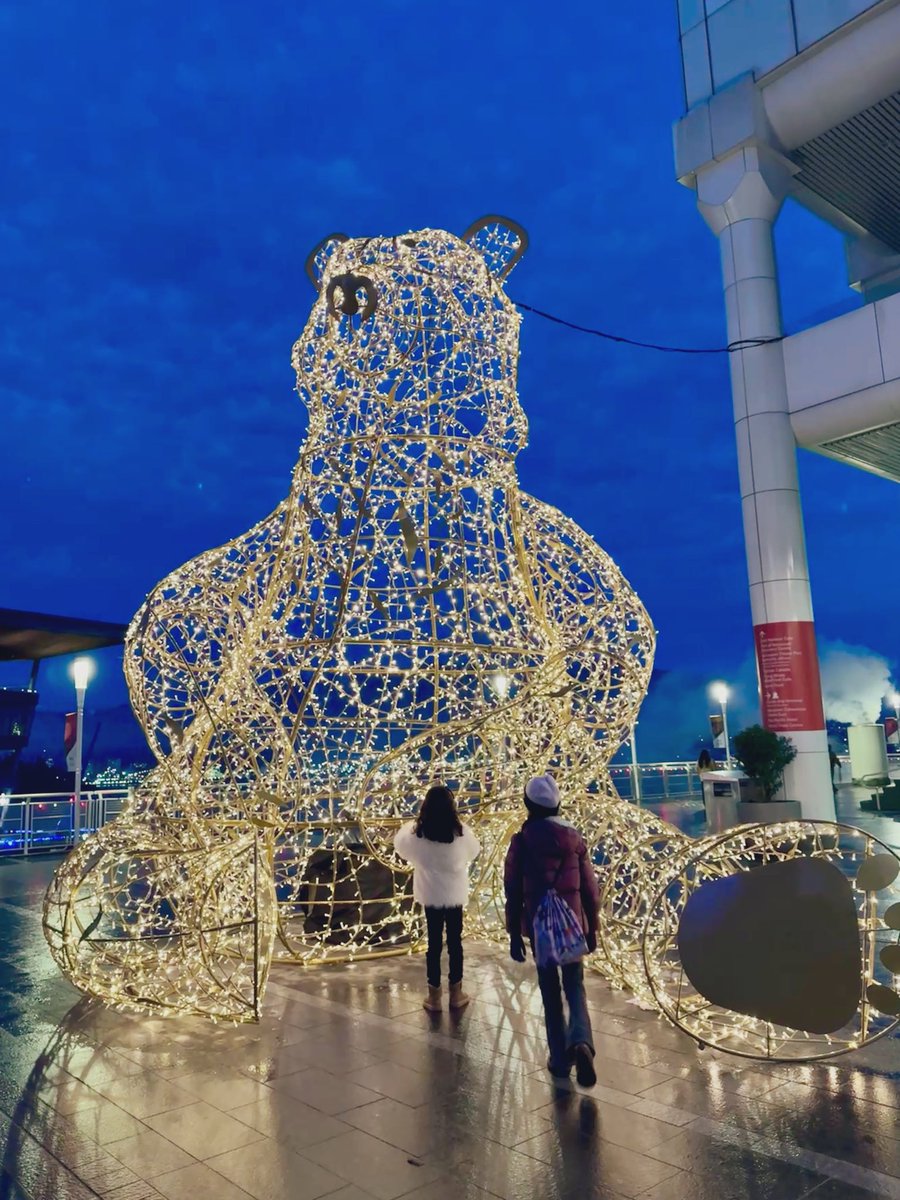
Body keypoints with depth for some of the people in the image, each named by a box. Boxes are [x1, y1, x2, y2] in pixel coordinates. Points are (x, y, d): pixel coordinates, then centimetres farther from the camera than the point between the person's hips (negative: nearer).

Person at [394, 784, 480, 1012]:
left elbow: (400, 848, 6)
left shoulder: (415, 832, -14)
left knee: (434, 943, 10)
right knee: (455, 942, 13)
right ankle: (456, 993, 23)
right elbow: (474, 851, 5)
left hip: (430, 895, 0)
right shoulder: (461, 832, -14)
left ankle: (434, 996, 17)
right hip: (455, 895, 0)